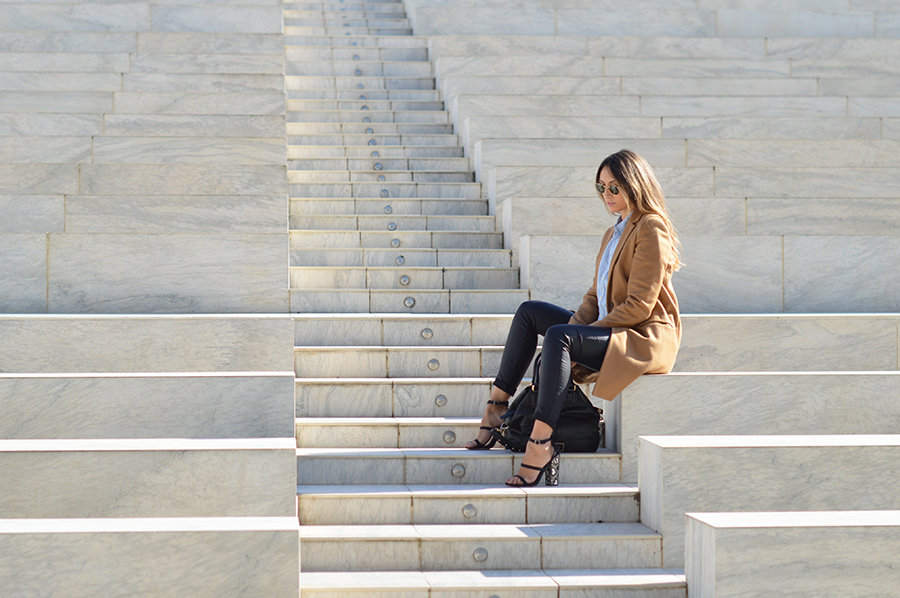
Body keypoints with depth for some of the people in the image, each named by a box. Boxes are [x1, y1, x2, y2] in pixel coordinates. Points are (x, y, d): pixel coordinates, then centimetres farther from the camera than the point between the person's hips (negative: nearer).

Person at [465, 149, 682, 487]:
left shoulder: (651, 229, -12)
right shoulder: (613, 234, 19)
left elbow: (638, 306, -18)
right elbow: (597, 296, 17)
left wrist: (580, 332, -17)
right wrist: (576, 324, -4)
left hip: (646, 338, -10)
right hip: (611, 329, 10)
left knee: (558, 337, -32)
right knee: (529, 312, 8)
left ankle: (540, 443, -38)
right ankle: (498, 404, 2)